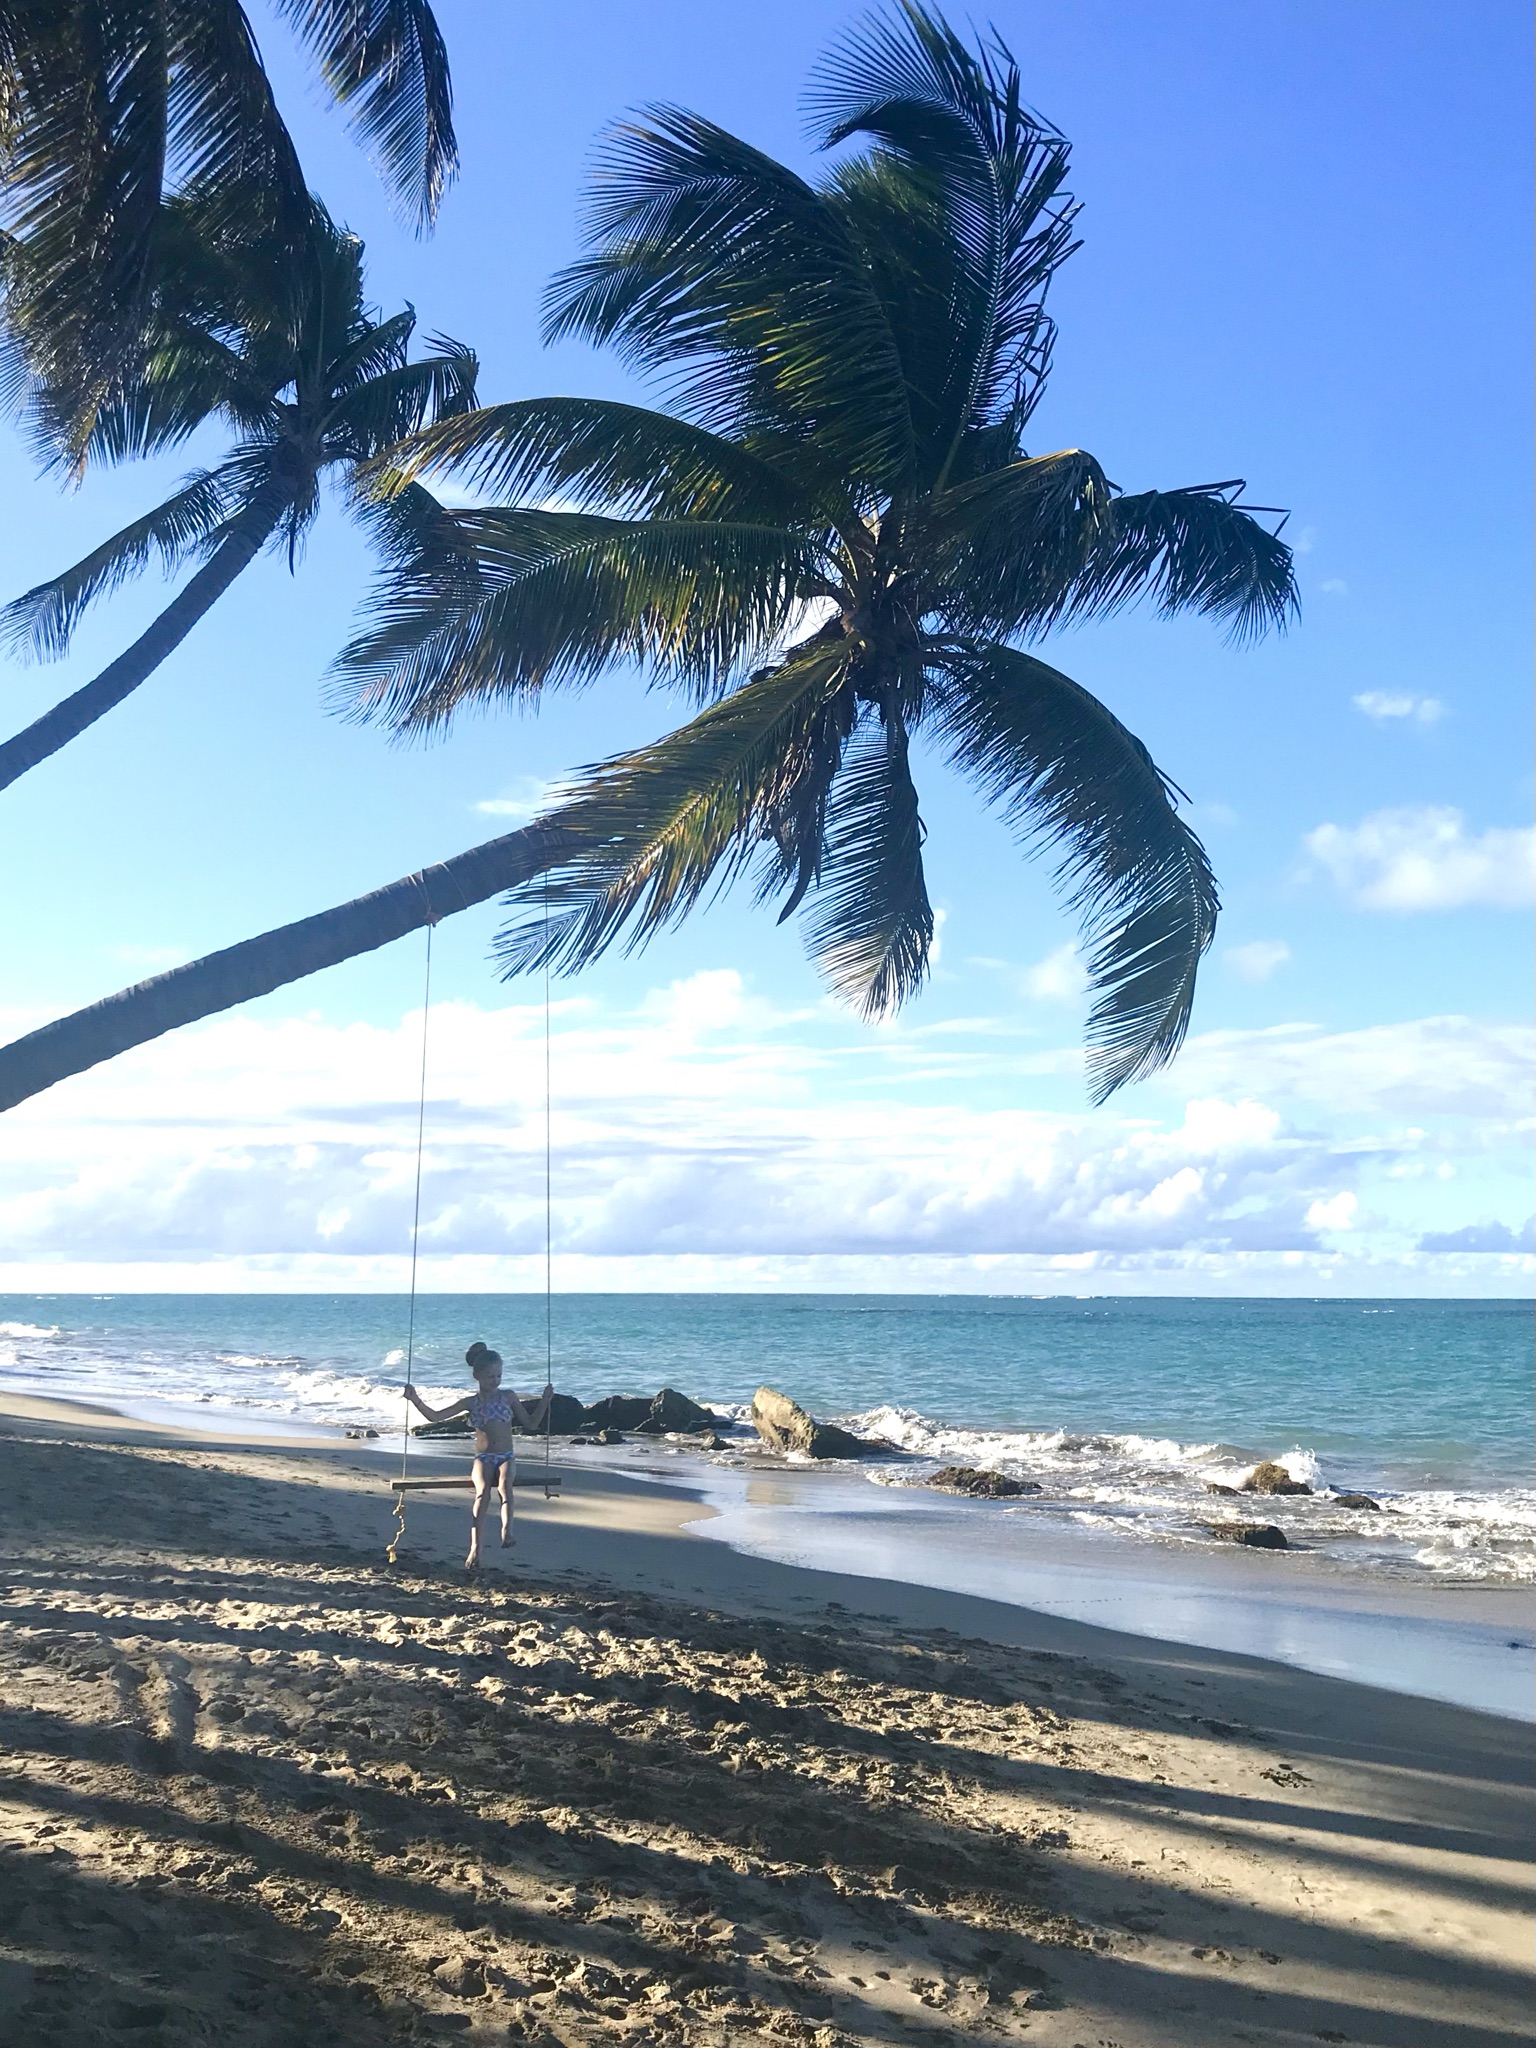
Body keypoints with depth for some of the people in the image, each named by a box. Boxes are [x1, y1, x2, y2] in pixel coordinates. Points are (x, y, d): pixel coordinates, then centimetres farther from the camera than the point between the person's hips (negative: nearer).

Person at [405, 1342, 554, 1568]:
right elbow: (436, 1416, 7)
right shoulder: (470, 1402, 9)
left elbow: (531, 1424, 14)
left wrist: (544, 1401, 3)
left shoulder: (508, 1396, 11)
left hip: (505, 1457, 1)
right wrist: (416, 1401, -5)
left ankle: (507, 1530, -56)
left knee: (504, 1484, -35)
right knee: (483, 1490, -32)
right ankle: (475, 1547, -40)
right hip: (482, 1458, 0)